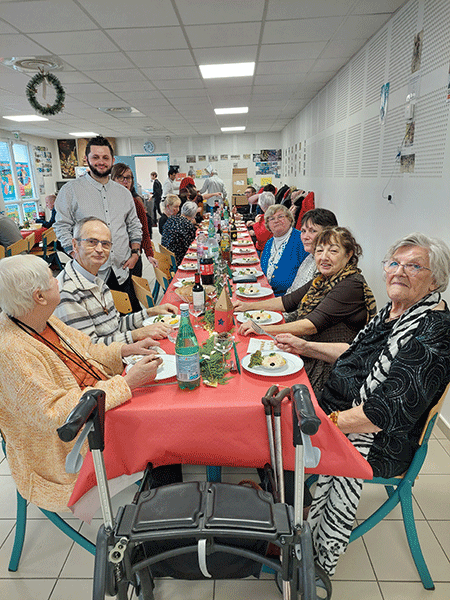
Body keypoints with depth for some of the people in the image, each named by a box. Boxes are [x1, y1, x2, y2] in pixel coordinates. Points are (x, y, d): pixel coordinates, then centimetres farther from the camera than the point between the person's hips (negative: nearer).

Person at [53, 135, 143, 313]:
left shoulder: (123, 192, 14)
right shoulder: (71, 190, 2)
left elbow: (134, 226, 19)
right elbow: (62, 227, 0)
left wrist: (135, 252, 4)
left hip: (122, 270, 4)